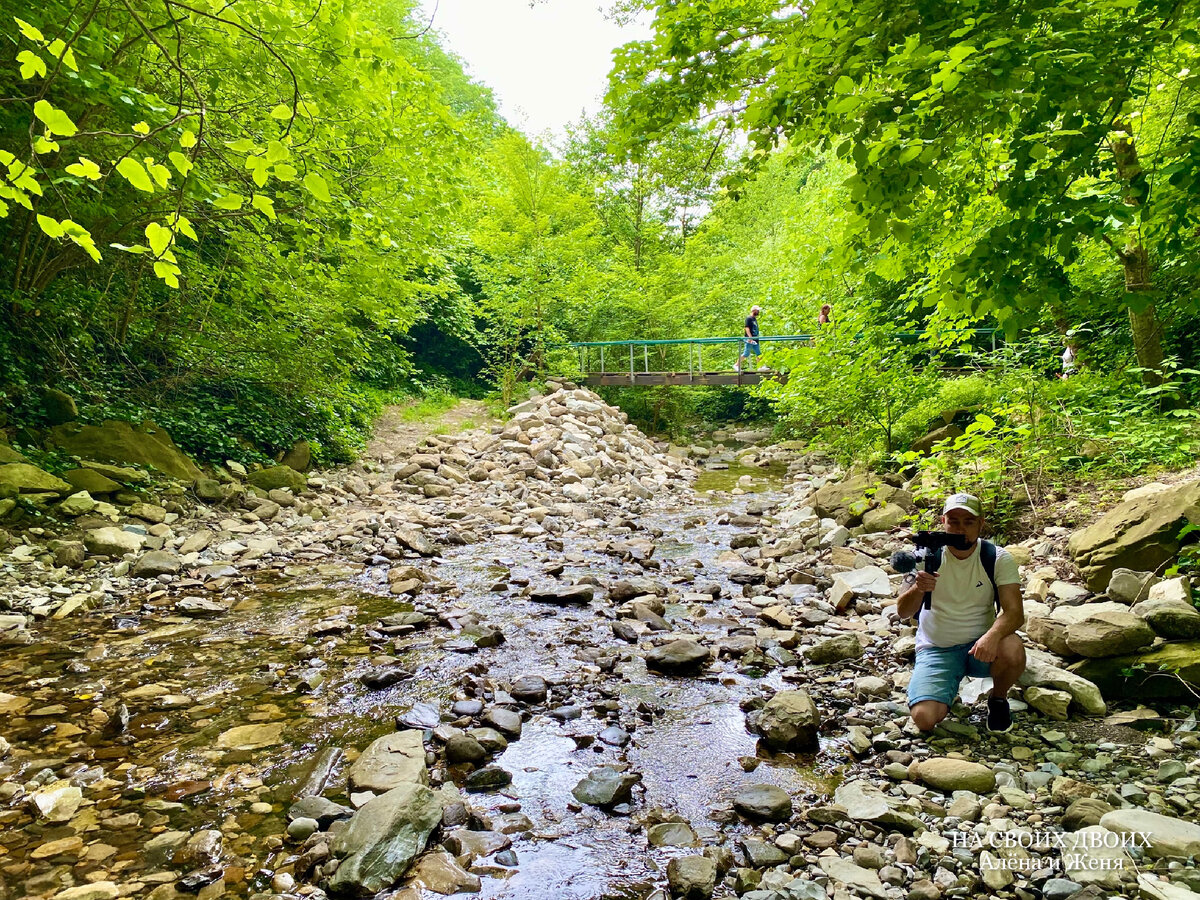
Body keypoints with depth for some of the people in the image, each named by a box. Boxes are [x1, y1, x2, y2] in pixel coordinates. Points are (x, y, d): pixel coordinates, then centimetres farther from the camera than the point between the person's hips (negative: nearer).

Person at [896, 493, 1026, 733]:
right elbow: (903, 612, -15)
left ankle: (998, 699, 1)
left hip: (980, 645, 1)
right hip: (936, 648, -1)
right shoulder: (927, 556, -9)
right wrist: (917, 589, -38)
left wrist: (992, 635, -39)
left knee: (1013, 651, -34)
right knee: (924, 718, -22)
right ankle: (946, 695, 16)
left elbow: (1015, 612, -17)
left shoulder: (998, 558, -7)